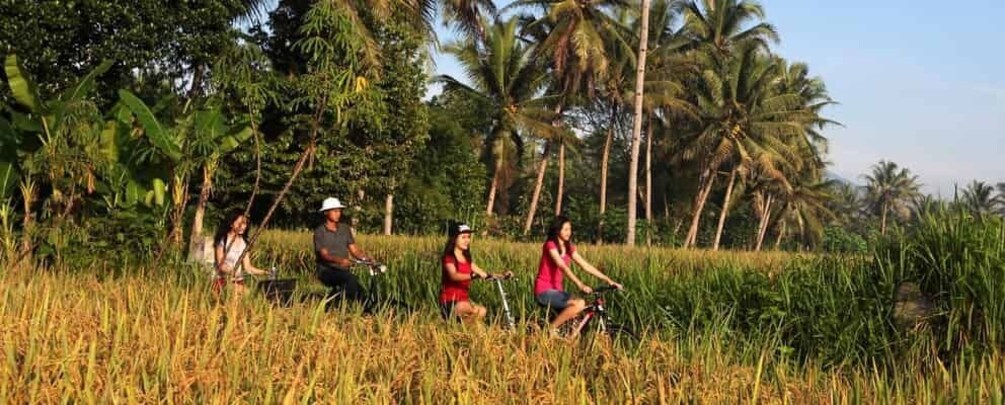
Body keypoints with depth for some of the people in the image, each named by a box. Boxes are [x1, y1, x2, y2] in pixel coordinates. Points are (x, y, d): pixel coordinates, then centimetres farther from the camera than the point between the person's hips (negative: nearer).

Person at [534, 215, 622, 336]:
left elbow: (586, 265, 9)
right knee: (579, 304, -26)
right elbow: (563, 267, -25)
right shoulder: (550, 245, -12)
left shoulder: (569, 248, 10)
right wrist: (580, 285, -37)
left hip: (557, 290, 7)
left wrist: (608, 280, 1)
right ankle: (551, 329, -16)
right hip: (544, 291, -7)